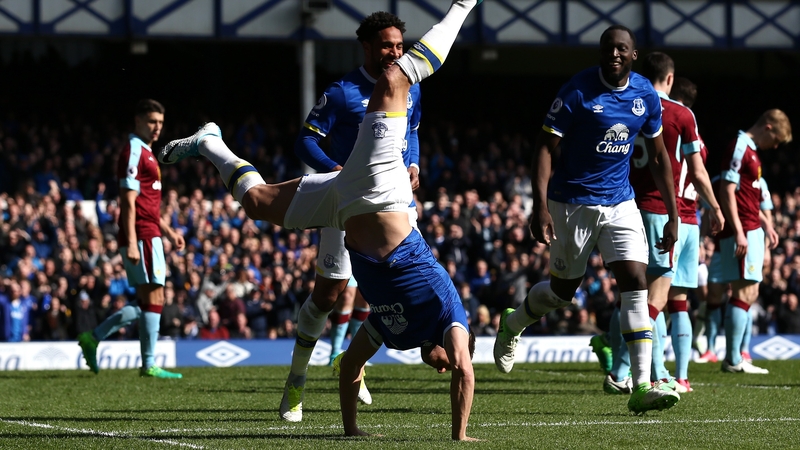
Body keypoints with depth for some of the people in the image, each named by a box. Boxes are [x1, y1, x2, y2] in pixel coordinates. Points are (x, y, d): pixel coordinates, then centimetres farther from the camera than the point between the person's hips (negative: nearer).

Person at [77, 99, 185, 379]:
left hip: (149, 234, 10)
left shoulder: (145, 153, 22)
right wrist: (131, 242, -23)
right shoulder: (134, 151, -10)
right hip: (143, 236, -10)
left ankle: (93, 338, 13)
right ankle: (149, 365, -5)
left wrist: (169, 232, 25)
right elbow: (129, 201, -17)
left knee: (148, 303, 10)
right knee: (153, 298, -8)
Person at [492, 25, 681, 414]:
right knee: (562, 290, 9)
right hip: (572, 203, -4)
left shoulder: (646, 96, 0)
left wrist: (673, 216, 7)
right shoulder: (578, 91, -15)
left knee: (636, 284, -10)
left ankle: (641, 387, -13)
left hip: (620, 205, 4)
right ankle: (512, 325, 42)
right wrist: (541, 206, -24)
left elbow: (658, 156, 10)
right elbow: (545, 147, -14)